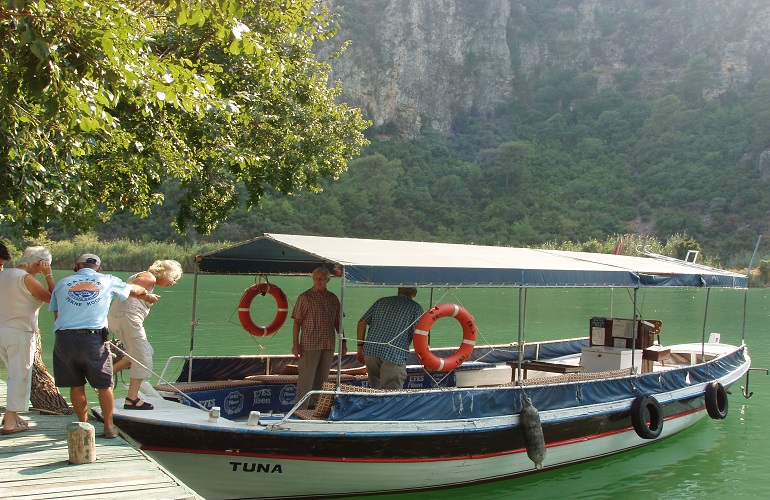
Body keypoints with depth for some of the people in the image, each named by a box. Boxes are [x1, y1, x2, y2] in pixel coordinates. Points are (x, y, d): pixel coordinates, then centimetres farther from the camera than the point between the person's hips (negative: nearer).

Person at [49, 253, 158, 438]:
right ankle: (109, 427, 18)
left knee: (76, 385, 13)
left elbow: (56, 314, 13)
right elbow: (134, 290, 27)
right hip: (94, 339, -1)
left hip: (64, 338, 1)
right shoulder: (107, 281, 11)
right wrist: (148, 295, 47)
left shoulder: (62, 283, 12)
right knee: (104, 385, 11)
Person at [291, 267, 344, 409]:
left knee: (321, 379, 10)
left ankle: (314, 406, 21)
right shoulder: (305, 297, -3)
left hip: (328, 345, 5)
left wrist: (343, 341, 12)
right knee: (306, 378, -6)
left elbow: (337, 322, 16)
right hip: (310, 344, -5)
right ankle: (300, 410, -3)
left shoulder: (333, 298, 10)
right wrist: (295, 344, -12)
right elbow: (297, 322, -5)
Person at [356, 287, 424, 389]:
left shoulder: (381, 301, 17)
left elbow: (362, 322, 14)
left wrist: (360, 348, 18)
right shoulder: (416, 308, 4)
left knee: (375, 388, 18)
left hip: (370, 350, 5)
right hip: (395, 355, -4)